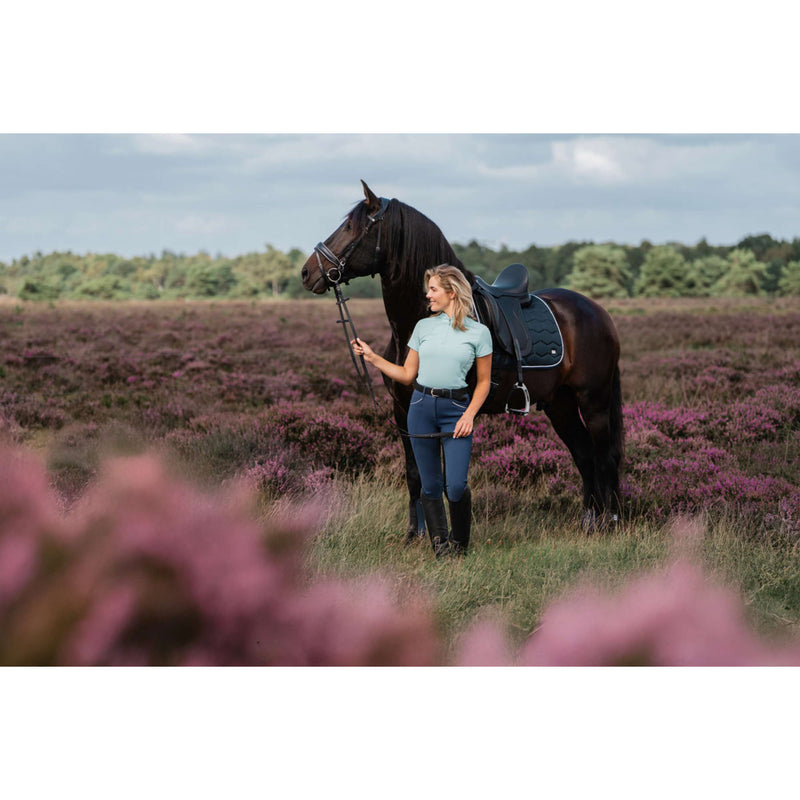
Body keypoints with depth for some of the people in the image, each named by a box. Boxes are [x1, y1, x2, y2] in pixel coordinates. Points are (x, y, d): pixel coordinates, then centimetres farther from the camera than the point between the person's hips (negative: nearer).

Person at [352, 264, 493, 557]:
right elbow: (407, 374, 12)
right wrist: (372, 357, 5)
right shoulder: (424, 327, 8)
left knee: (455, 486, -10)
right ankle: (440, 544, 18)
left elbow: (483, 382, 4)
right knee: (430, 485, 4)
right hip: (422, 405, 3)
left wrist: (470, 415, -9)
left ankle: (459, 542, 15)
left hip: (456, 410, -3)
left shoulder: (478, 332, 0)